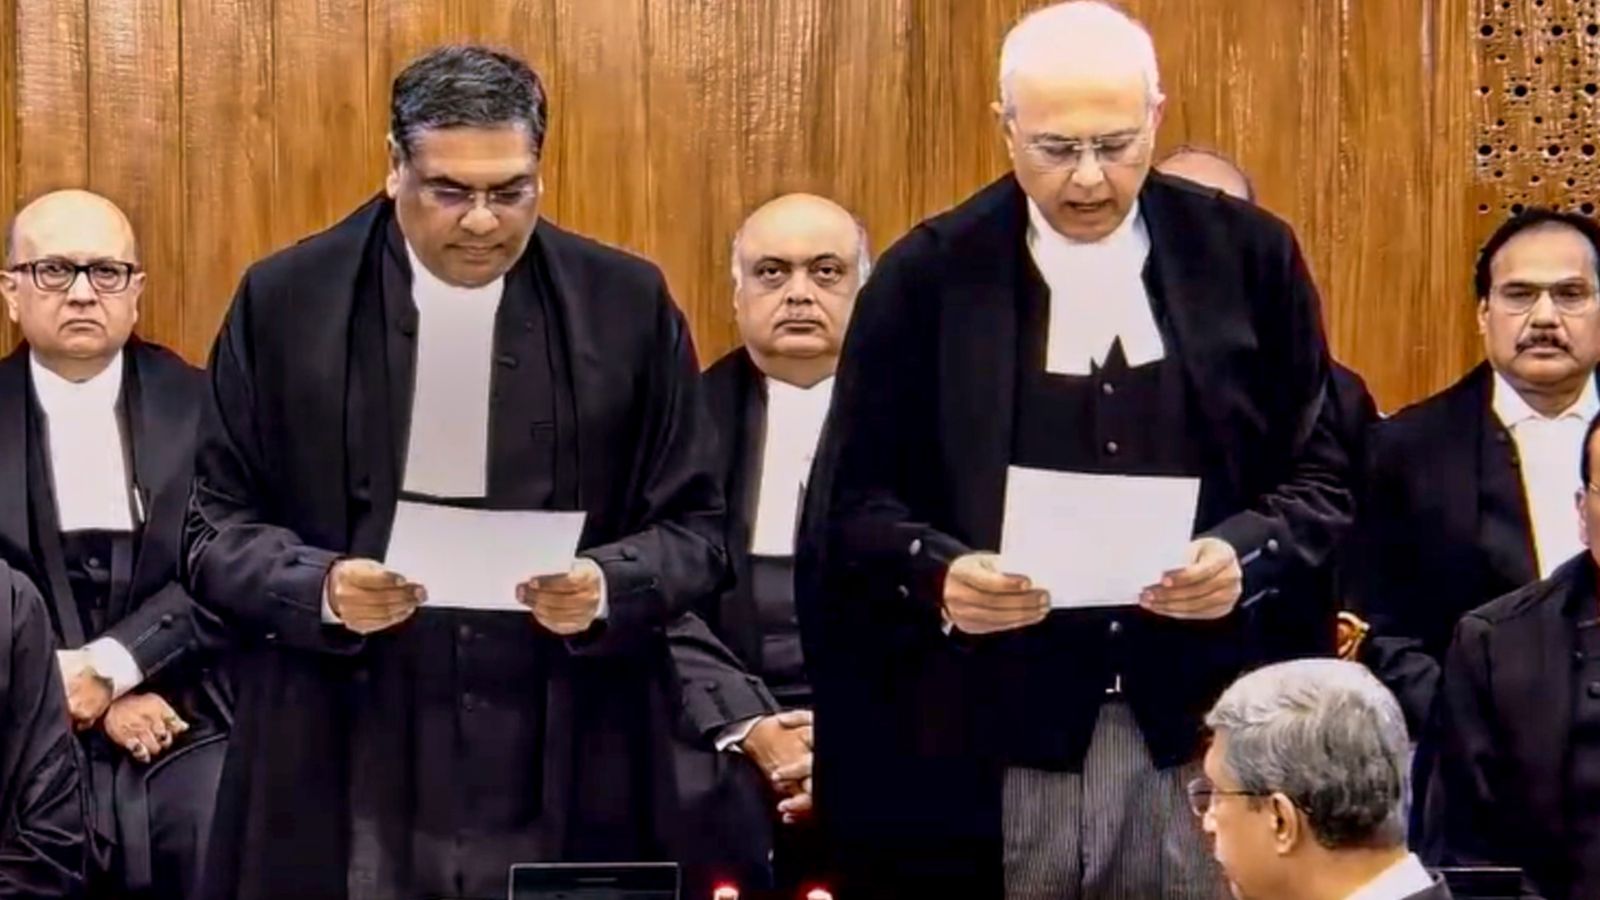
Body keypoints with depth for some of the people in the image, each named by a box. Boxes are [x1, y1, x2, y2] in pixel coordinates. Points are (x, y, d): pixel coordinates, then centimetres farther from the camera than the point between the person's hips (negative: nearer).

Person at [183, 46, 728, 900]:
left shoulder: (627, 304, 3)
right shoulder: (285, 300, 1)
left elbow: (693, 529, 6)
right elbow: (216, 529, 4)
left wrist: (606, 588, -15)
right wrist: (322, 588, -15)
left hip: (565, 789, 1)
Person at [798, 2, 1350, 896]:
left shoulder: (1250, 256, 3)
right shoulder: (927, 277, 0)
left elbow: (1319, 476, 7)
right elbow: (854, 499, 3)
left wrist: (1245, 557, -13)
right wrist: (938, 573, -17)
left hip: (1205, 728, 1)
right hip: (995, 737, -1)